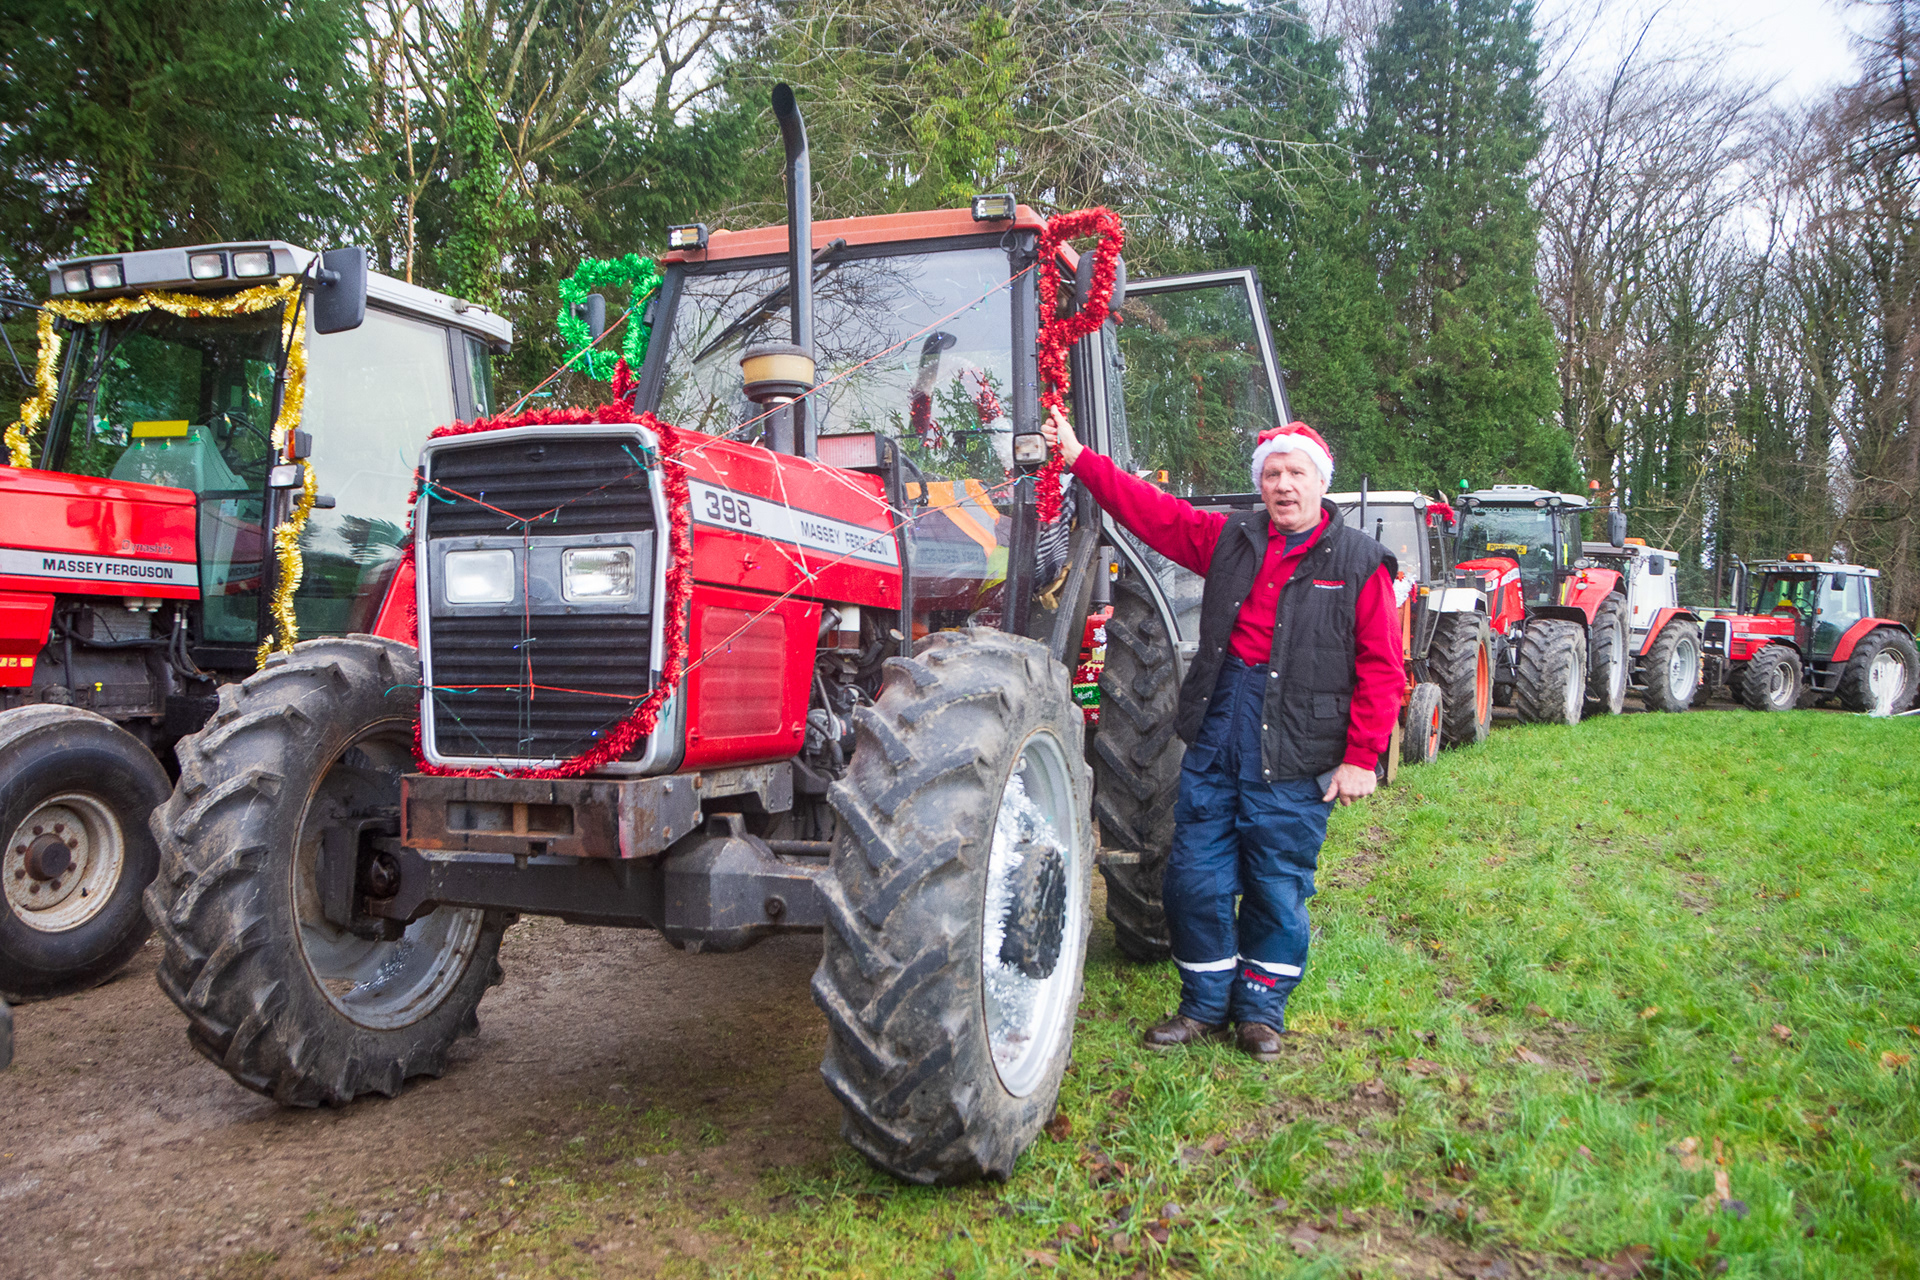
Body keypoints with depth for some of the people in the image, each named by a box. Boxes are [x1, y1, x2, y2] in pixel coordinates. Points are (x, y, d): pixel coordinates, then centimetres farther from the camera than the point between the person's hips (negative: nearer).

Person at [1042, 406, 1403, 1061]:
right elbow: (1150, 509, 11)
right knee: (1195, 877, 7)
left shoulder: (1360, 563, -2)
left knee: (1277, 887, 6)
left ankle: (1260, 1009, 27)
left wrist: (1360, 758, -9)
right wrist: (1079, 458, 4)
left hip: (1293, 758, -3)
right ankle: (1205, 1007, 25)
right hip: (1216, 737, 4)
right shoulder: (1229, 539, 9)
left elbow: (1381, 669, -4)